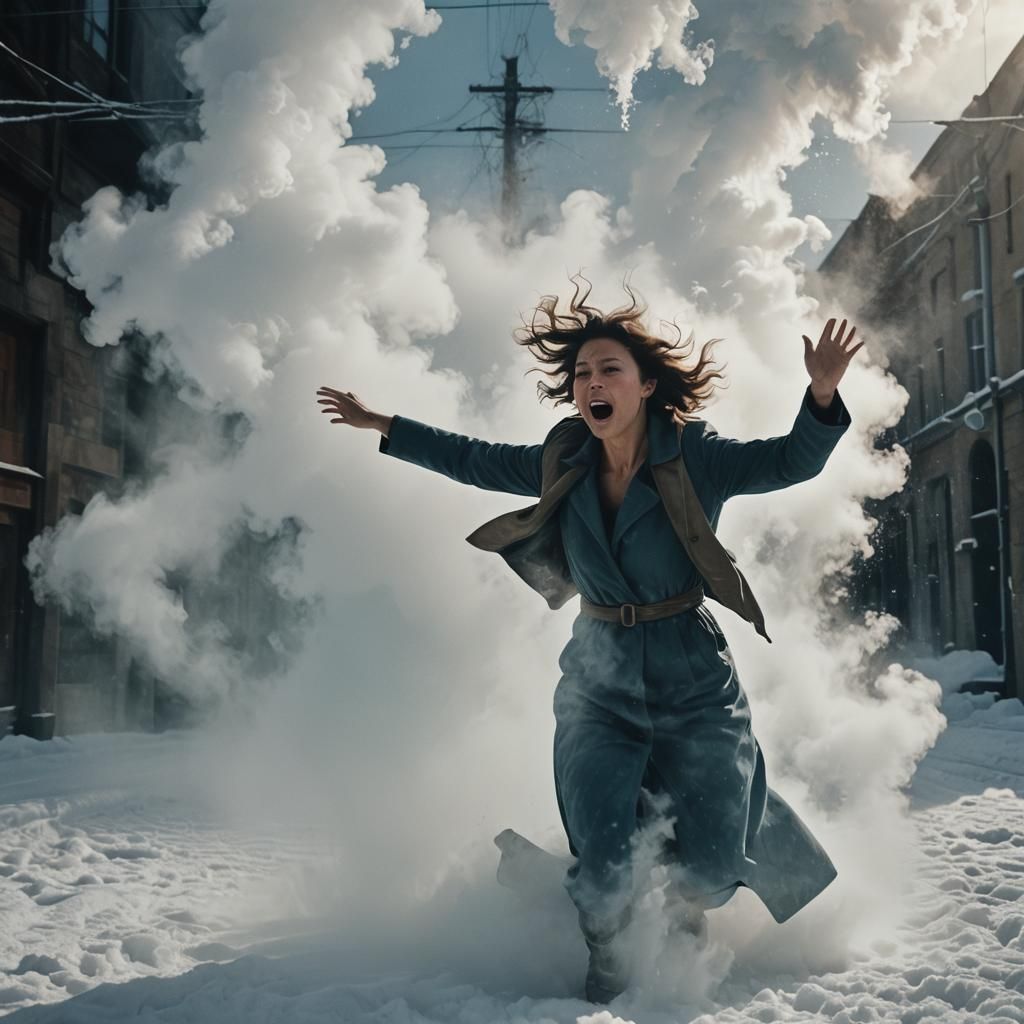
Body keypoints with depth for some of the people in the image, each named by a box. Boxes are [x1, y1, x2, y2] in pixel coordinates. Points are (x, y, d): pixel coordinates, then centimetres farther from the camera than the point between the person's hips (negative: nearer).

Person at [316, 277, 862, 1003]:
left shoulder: (695, 459, -11)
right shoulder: (562, 466, -1)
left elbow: (792, 461, -21)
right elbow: (472, 460, 12)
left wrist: (823, 395, -40)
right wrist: (381, 426, 16)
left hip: (696, 685, -2)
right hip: (599, 689, 2)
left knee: (707, 870, -2)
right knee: (603, 873, -5)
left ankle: (687, 910, 36)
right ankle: (607, 973, 28)